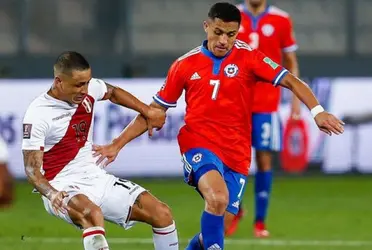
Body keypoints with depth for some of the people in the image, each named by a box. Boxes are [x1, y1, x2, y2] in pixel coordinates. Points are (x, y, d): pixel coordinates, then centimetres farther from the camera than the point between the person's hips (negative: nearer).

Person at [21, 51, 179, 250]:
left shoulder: (89, 89, 0)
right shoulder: (38, 114, -18)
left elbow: (113, 92, 26)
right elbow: (32, 168, -18)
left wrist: (147, 111, 21)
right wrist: (51, 194, -36)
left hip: (97, 180, 8)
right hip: (64, 189, -7)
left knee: (162, 214, -3)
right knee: (93, 214, -42)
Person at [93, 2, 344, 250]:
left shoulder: (248, 57, 1)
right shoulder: (185, 65, 3)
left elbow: (291, 81, -5)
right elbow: (154, 110, 10)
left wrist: (317, 111, -22)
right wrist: (117, 144, 6)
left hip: (236, 155, 2)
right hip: (199, 145, -2)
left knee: (220, 227, 2)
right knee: (218, 198, -32)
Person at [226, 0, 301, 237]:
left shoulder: (281, 20, 2)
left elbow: (291, 62, 9)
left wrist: (296, 98, 4)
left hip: (267, 104, -1)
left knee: (264, 159, -2)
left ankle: (260, 221, 6)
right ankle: (235, 210, 21)